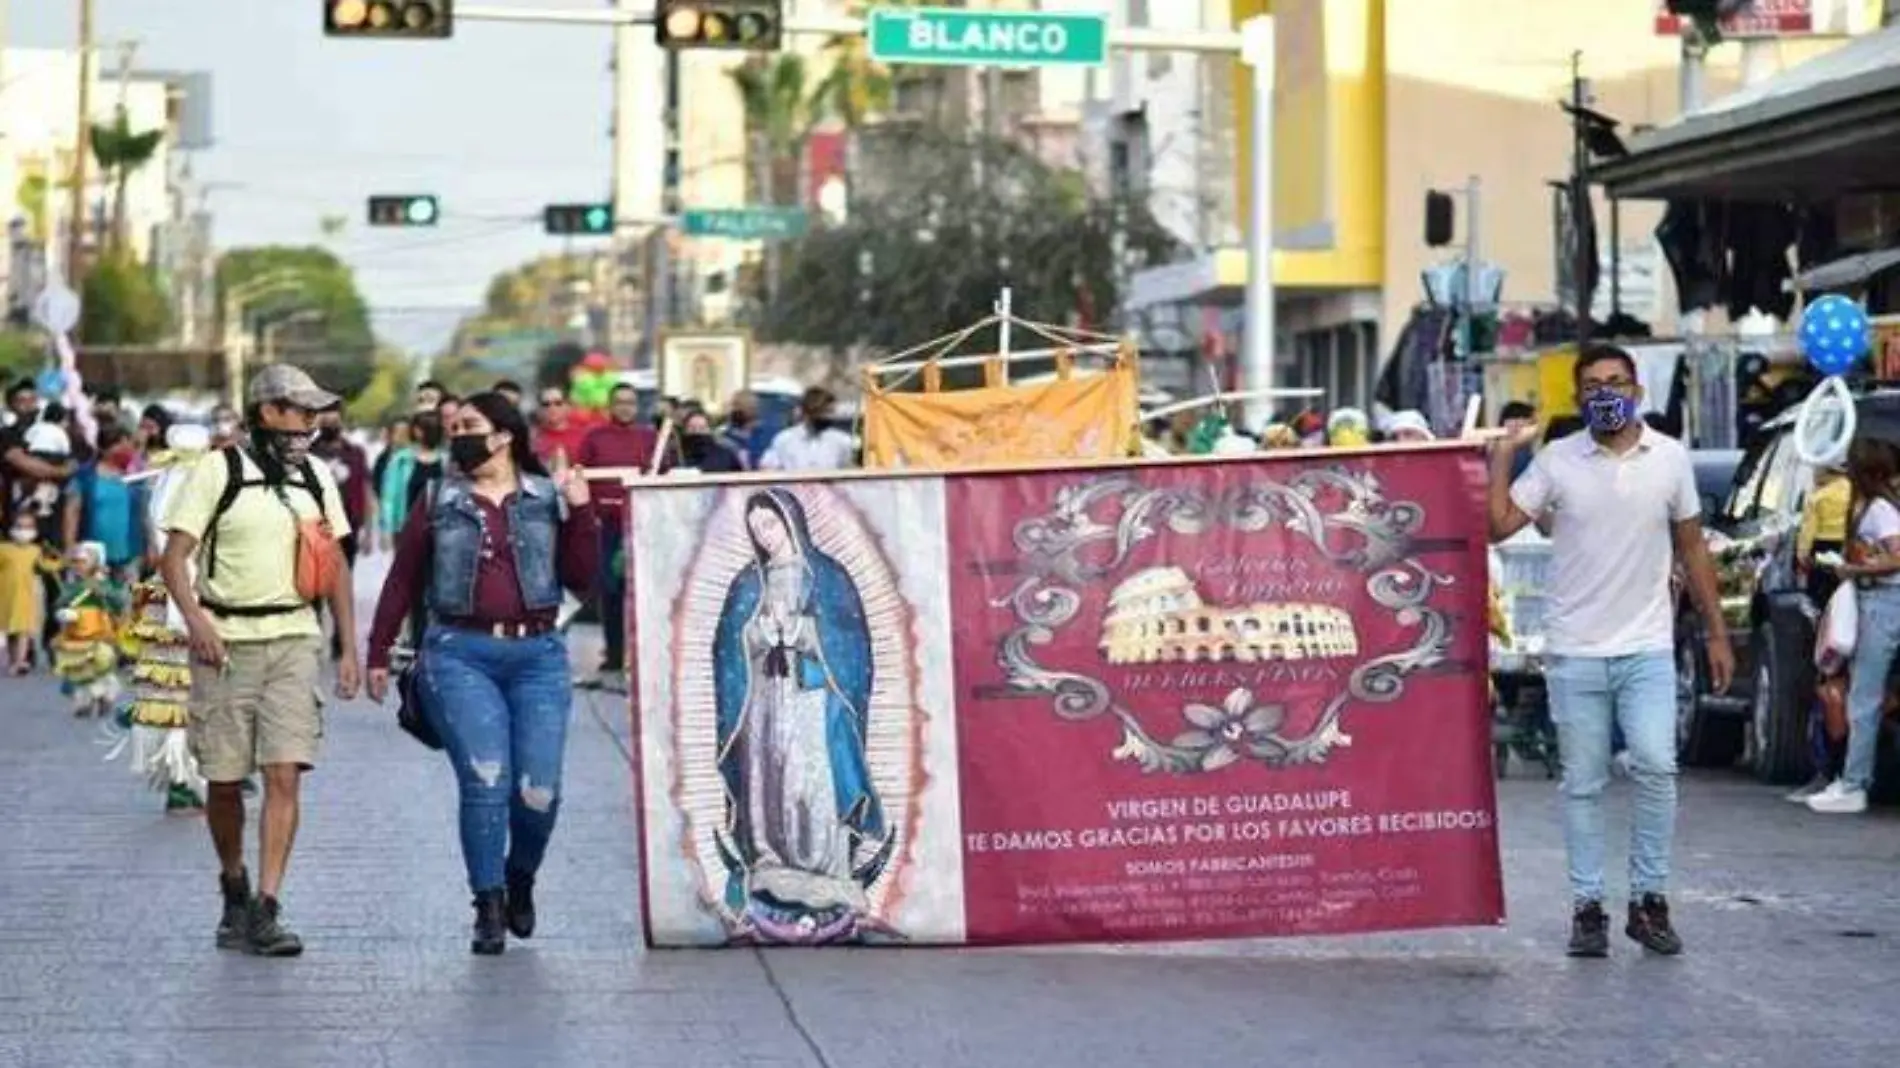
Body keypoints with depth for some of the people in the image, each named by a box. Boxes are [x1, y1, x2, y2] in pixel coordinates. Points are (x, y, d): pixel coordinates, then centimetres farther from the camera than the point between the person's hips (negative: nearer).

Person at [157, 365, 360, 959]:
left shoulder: (315, 477, 12)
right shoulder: (217, 471, -2)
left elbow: (334, 565, 17)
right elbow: (174, 557, -6)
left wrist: (349, 647, 12)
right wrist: (195, 618, -22)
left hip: (294, 641, 3)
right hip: (227, 642, -3)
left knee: (284, 775, -11)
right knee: (224, 782, 5)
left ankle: (265, 911, -11)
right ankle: (234, 890, 28)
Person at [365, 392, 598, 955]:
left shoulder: (548, 499, 10)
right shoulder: (440, 503, 9)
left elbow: (581, 577, 6)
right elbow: (403, 580, 13)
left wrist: (580, 513, -4)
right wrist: (378, 654, 11)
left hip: (537, 656, 1)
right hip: (461, 655, -1)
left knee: (539, 790, -3)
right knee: (485, 780, -12)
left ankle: (520, 881, 25)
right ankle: (489, 908, -1)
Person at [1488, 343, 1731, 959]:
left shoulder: (1670, 458, 4)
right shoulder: (1557, 461, 1)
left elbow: (1692, 549, 9)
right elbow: (1498, 525, -4)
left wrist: (1717, 633, 8)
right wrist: (1504, 454, -8)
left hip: (1647, 647, 0)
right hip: (1574, 651, 0)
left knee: (1655, 766, -13)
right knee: (1583, 785, 5)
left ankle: (1649, 900, 0)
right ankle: (1587, 907, 12)